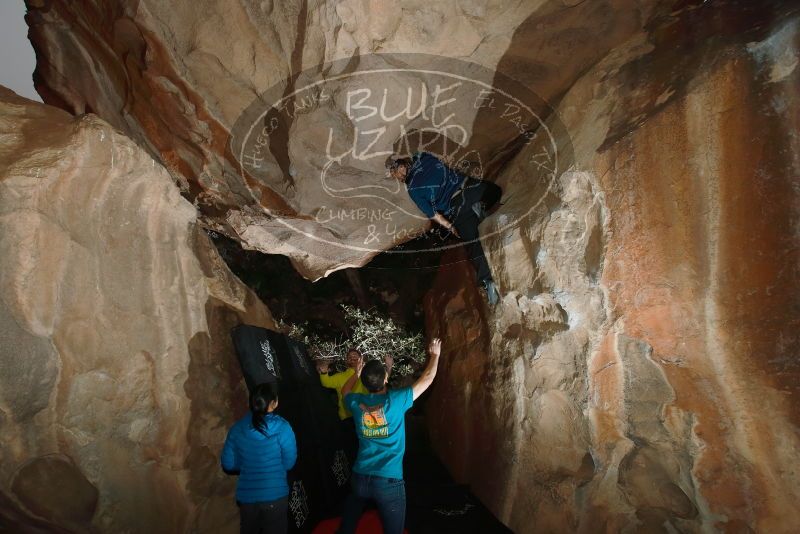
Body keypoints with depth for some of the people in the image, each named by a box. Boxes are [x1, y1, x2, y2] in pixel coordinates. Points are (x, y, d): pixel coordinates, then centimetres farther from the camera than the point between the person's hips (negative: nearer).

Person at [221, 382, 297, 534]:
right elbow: (289, 463, -7)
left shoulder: (237, 428, -4)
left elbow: (229, 464, 3)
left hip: (246, 496, 4)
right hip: (274, 496, -4)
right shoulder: (281, 428, -16)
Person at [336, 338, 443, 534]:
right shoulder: (396, 400, -12)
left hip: (360, 477, 4)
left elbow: (345, 390, 24)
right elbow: (427, 379, 2)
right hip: (389, 481, -3)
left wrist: (356, 373, 36)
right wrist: (435, 355, 17)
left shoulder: (357, 402, -3)